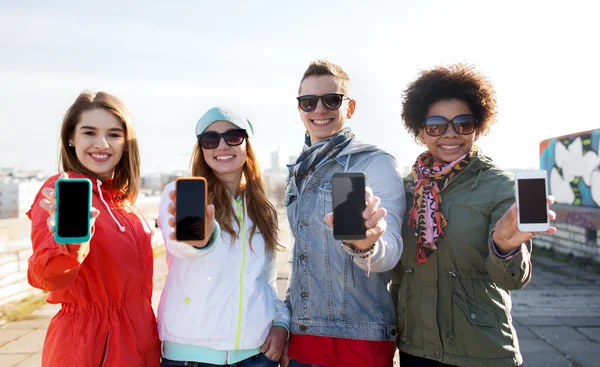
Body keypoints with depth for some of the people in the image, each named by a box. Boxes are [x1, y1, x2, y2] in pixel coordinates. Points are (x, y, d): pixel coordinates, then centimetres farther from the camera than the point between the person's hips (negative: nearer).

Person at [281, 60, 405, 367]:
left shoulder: (376, 163, -11)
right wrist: (285, 322, 11)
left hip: (359, 340, -5)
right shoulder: (297, 173, 7)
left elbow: (390, 250, -23)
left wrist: (365, 243, -44)